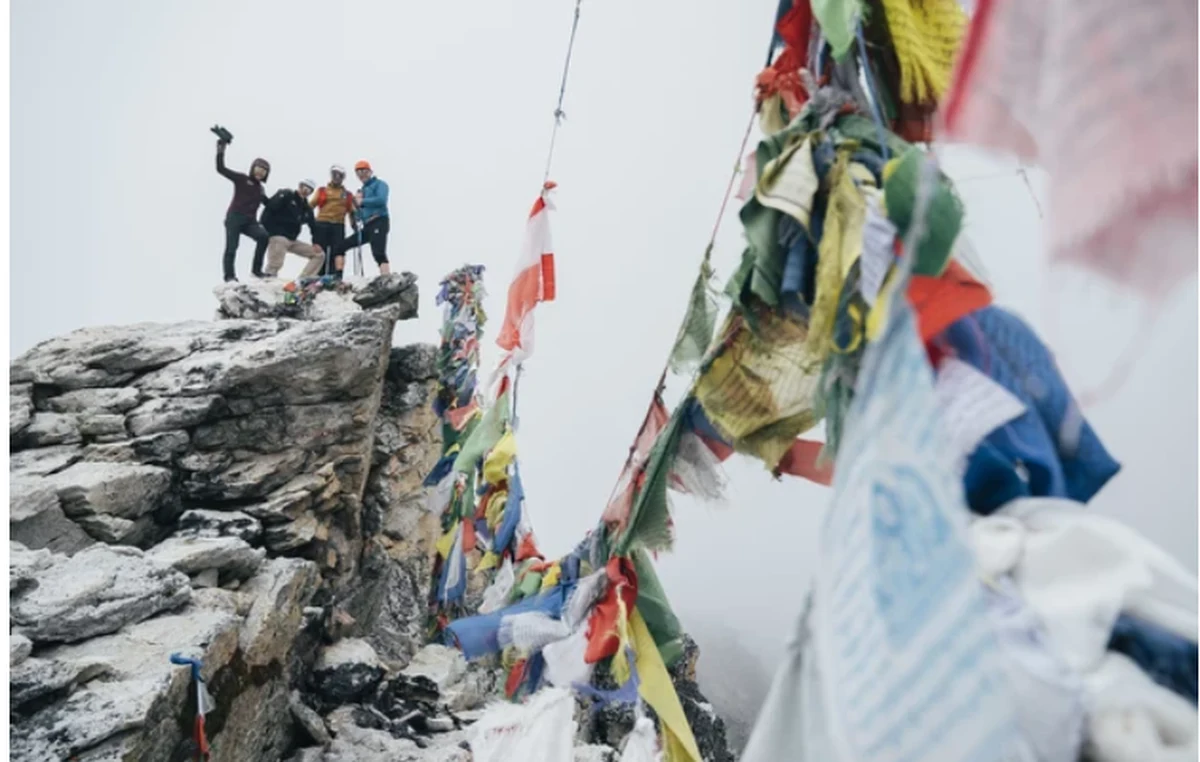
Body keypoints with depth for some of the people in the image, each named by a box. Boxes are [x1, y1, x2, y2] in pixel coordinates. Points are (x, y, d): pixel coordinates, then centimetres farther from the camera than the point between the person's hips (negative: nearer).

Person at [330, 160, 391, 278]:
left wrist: (362, 202, -10)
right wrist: (357, 205, 1)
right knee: (339, 247, 8)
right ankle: (337, 278, 6)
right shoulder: (362, 190, 24)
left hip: (379, 223, -9)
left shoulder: (379, 184, 4)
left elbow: (381, 200, -18)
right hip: (367, 227, 9)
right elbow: (359, 216, 22)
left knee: (379, 254, -28)